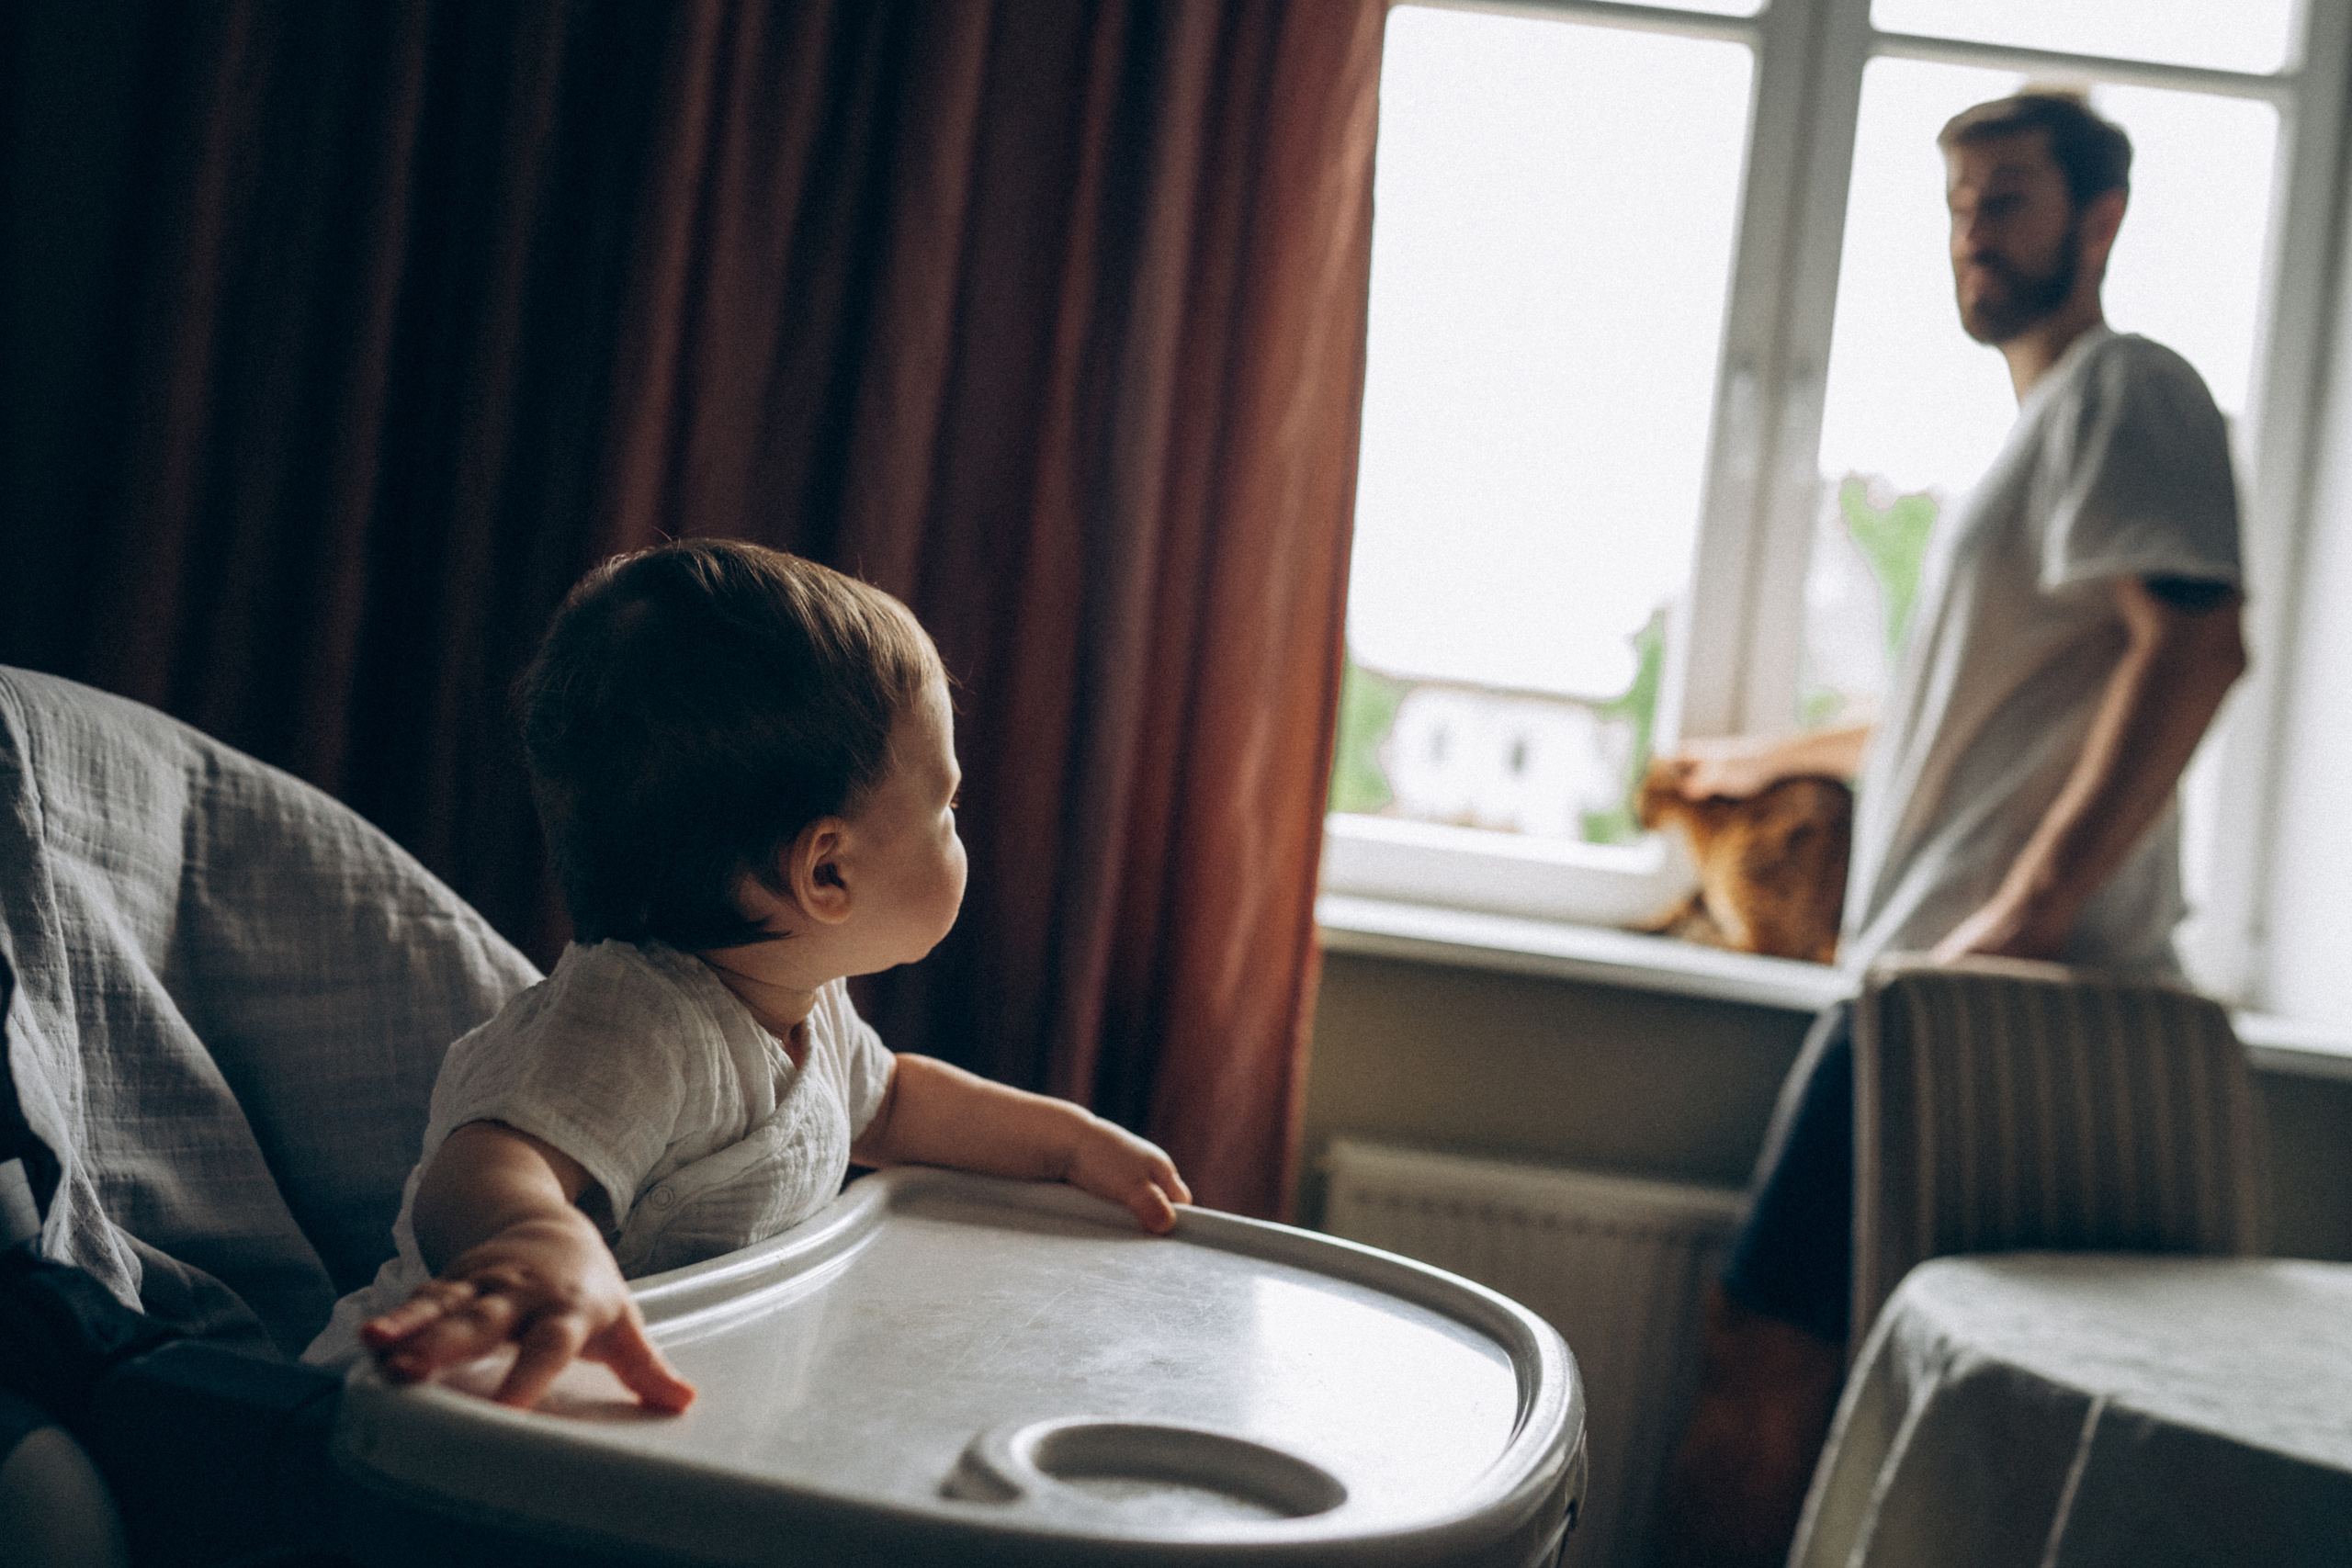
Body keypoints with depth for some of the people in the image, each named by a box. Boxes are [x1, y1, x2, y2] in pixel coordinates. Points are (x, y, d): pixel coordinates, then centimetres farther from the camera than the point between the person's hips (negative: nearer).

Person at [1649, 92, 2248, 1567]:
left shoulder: (2126, 390, -2)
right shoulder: (2051, 426, 28)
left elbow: (2195, 644, -19)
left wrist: (2024, 910, -25)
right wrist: (1784, 754, 50)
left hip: (1986, 979, -10)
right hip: (1948, 972, 10)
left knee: (1764, 1360, -9)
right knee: (1807, 1365, 7)